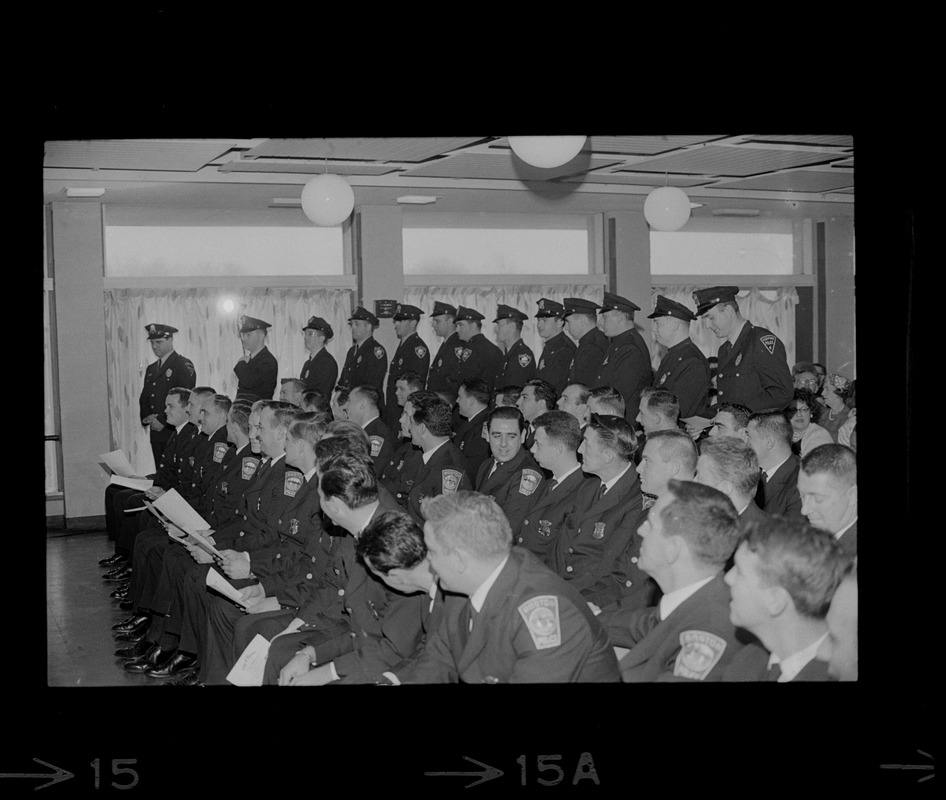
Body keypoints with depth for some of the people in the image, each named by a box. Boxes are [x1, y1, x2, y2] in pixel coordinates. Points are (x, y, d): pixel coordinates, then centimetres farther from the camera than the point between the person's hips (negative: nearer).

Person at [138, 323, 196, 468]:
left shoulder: (184, 365, -5)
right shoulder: (151, 369, 19)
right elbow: (144, 398, 21)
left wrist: (163, 421, -14)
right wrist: (146, 417, 1)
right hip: (156, 434, 7)